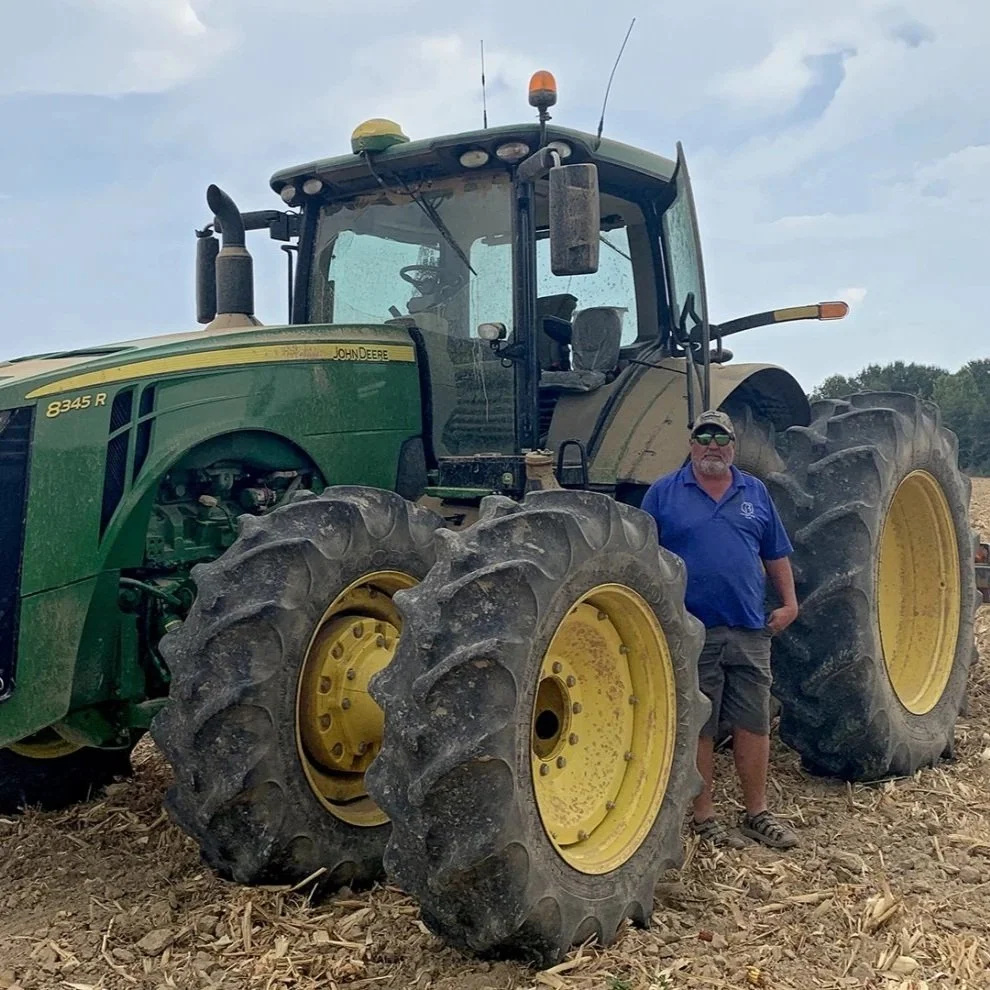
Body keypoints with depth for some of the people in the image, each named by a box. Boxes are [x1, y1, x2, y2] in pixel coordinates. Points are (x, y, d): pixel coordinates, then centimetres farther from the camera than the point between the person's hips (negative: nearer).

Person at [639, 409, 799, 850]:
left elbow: (776, 554, 15)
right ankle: (704, 817, 17)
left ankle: (757, 813, 22)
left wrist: (789, 603, 6)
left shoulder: (755, 492, 11)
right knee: (697, 728, 5)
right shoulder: (663, 493, 0)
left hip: (750, 631, 3)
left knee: (753, 724, 9)